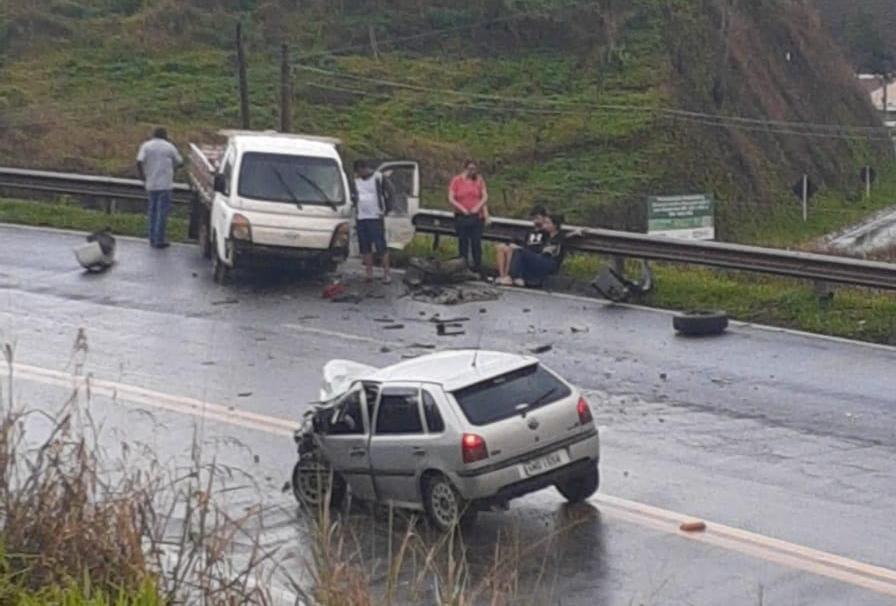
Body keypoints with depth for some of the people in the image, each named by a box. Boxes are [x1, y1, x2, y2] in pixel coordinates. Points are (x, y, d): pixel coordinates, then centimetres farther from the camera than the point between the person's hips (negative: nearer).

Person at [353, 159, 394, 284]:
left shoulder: (378, 178, -5)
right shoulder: (357, 180, 12)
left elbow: (391, 194, -2)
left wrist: (384, 210, -4)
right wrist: (356, 208, 13)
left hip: (375, 217, -6)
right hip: (361, 218, 6)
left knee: (380, 245, -10)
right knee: (365, 246, 7)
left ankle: (386, 273, -8)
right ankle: (369, 272, 15)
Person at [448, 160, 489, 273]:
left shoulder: (479, 180, 6)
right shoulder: (456, 181, 2)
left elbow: (485, 197, 4)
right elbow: (451, 198, -3)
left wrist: (478, 207, -10)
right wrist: (462, 208, -12)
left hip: (476, 216, 1)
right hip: (461, 217, -1)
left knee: (476, 243, -3)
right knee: (463, 243, 3)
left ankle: (477, 268, 0)